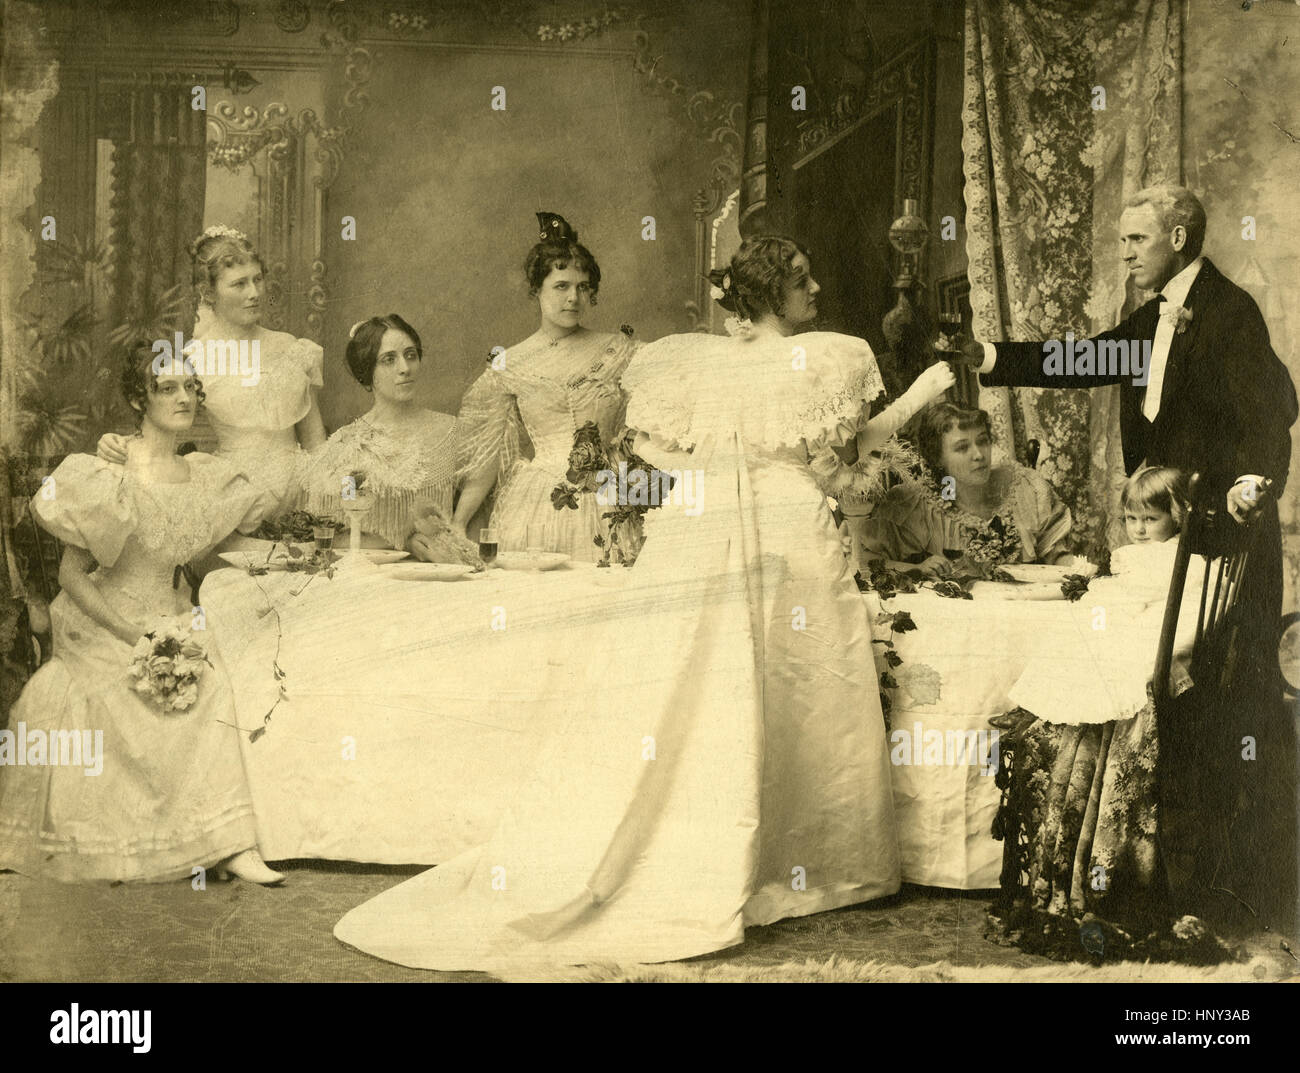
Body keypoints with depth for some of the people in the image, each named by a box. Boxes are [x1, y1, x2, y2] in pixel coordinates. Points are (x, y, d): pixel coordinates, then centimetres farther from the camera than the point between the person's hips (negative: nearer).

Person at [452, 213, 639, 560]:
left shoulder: (619, 350, 6)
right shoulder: (509, 366, 4)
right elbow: (488, 456, 5)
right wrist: (458, 522, -3)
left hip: (603, 503, 1)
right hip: (535, 506, -1)